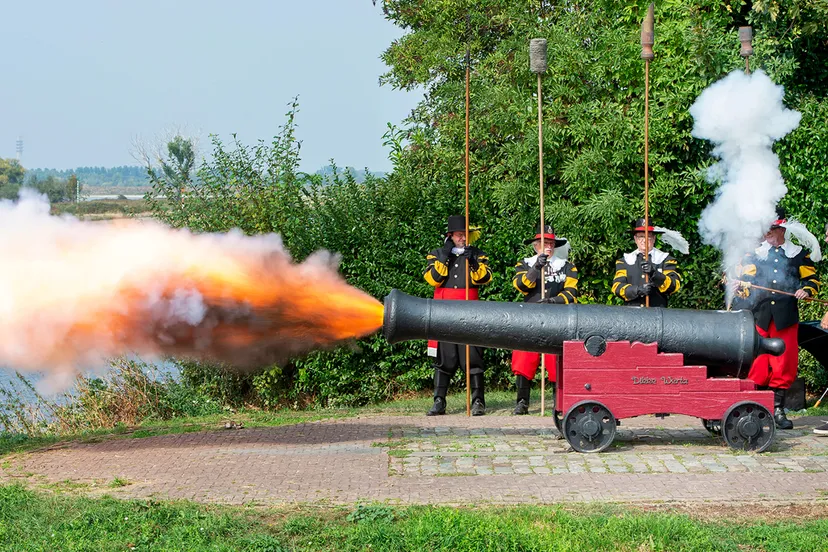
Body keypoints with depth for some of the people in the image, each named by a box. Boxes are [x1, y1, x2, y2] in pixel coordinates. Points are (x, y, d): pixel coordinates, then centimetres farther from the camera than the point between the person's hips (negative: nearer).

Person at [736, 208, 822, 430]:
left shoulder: (798, 254, 12)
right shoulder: (755, 253, 14)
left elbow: (812, 279, 16)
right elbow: (747, 280, 19)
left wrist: (806, 290, -4)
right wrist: (741, 285, -3)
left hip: (786, 316, 0)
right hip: (759, 316, 0)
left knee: (784, 363, -2)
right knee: (758, 361, -4)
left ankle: (778, 409, 6)